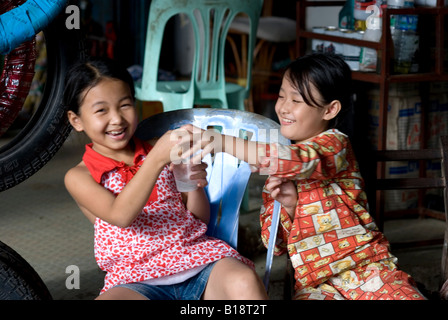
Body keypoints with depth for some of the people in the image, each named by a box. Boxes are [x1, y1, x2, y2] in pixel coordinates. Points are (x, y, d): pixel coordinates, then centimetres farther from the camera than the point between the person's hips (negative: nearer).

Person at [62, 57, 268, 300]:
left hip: (197, 255, 3)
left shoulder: (157, 151, 18)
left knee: (244, 281, -32)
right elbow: (120, 216, -15)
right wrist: (157, 159, -25)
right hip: (137, 281, -3)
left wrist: (195, 186, -4)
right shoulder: (79, 177, 6)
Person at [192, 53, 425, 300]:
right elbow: (276, 244, 12)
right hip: (315, 283, 4)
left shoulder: (334, 143, -3)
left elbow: (297, 160, -27)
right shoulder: (278, 177, 13)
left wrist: (221, 141, -32)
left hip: (365, 266, -3)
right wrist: (287, 205, -9)